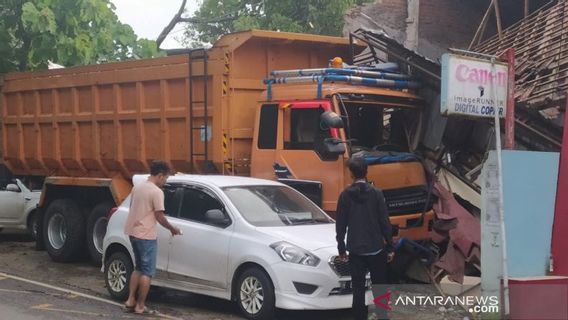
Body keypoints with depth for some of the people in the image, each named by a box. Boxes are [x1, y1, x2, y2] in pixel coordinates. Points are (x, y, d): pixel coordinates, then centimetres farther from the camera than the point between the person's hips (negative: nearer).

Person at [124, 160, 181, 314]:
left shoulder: (137, 187, 10)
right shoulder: (156, 192, -15)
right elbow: (159, 216, -14)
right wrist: (172, 229, 0)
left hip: (133, 232, 8)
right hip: (146, 235, -8)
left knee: (139, 268, 19)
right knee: (147, 271, 0)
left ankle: (130, 301, 16)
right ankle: (140, 306, 2)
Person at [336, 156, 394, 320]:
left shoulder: (345, 195, -3)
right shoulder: (376, 193, -7)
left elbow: (340, 225, 0)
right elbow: (385, 222, -5)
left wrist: (341, 248, 10)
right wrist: (390, 247, 3)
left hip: (355, 250, 1)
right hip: (376, 248, -1)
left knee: (358, 289, 5)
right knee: (379, 287, 11)